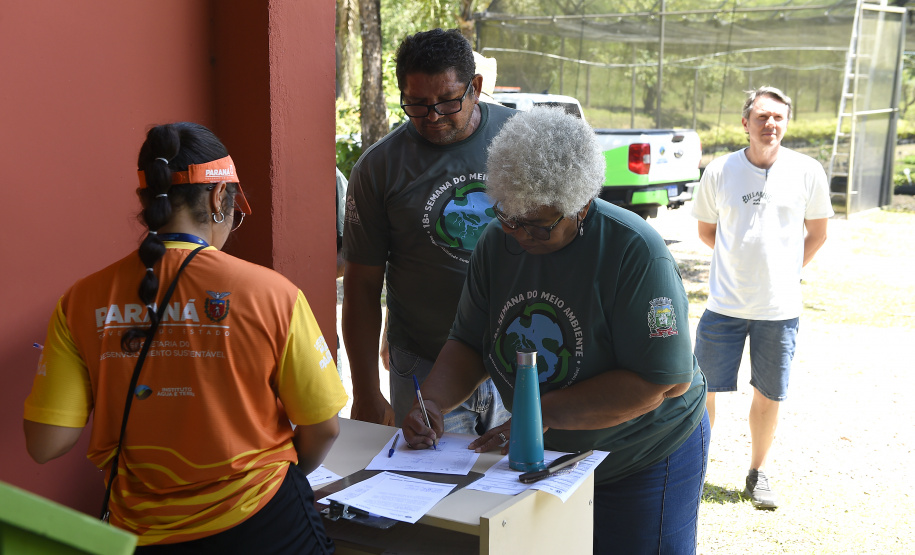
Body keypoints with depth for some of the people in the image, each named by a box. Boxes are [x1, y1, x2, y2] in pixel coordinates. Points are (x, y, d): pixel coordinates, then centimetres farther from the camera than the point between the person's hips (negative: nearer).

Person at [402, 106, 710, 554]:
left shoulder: (635, 252, -26)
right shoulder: (498, 242, -8)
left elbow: (663, 379, -28)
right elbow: (470, 344, 0)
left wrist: (543, 413, -30)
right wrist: (433, 402, -20)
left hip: (645, 460, -5)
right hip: (545, 456, 5)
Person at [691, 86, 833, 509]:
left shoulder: (807, 172, -2)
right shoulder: (720, 171, -2)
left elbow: (817, 233, 11)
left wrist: (784, 270, 8)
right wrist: (742, 262, 8)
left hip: (780, 307, 0)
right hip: (724, 304, 0)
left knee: (768, 395, 10)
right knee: (702, 390, 4)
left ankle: (758, 472, 28)